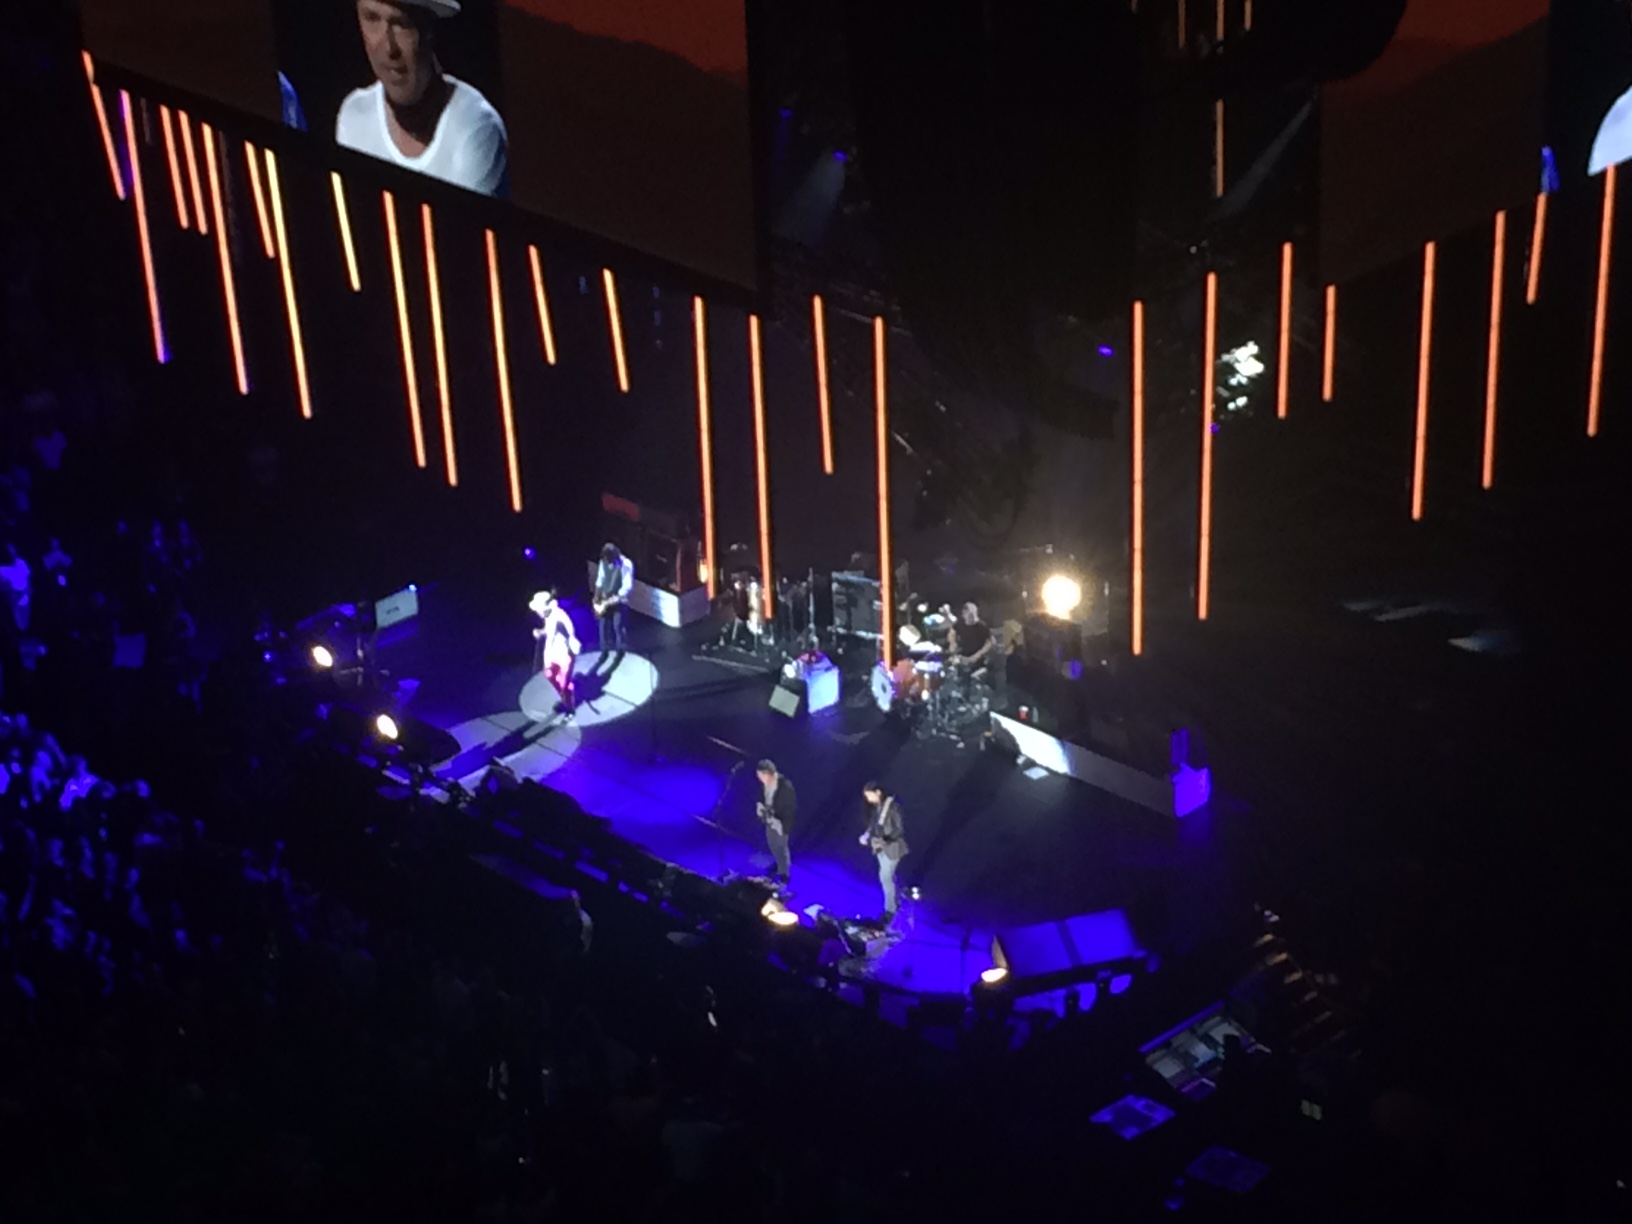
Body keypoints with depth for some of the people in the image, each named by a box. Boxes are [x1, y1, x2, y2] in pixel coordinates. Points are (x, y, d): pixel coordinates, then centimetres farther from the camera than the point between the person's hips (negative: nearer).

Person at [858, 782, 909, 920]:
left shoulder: (892, 806, -22)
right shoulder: (874, 806, 0)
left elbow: (900, 829, -19)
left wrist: (886, 840, -28)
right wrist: (867, 835, -4)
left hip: (892, 846, -7)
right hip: (880, 846, 7)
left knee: (886, 877, -5)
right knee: (888, 876, 18)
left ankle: (890, 910, 6)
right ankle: (894, 903, 33)